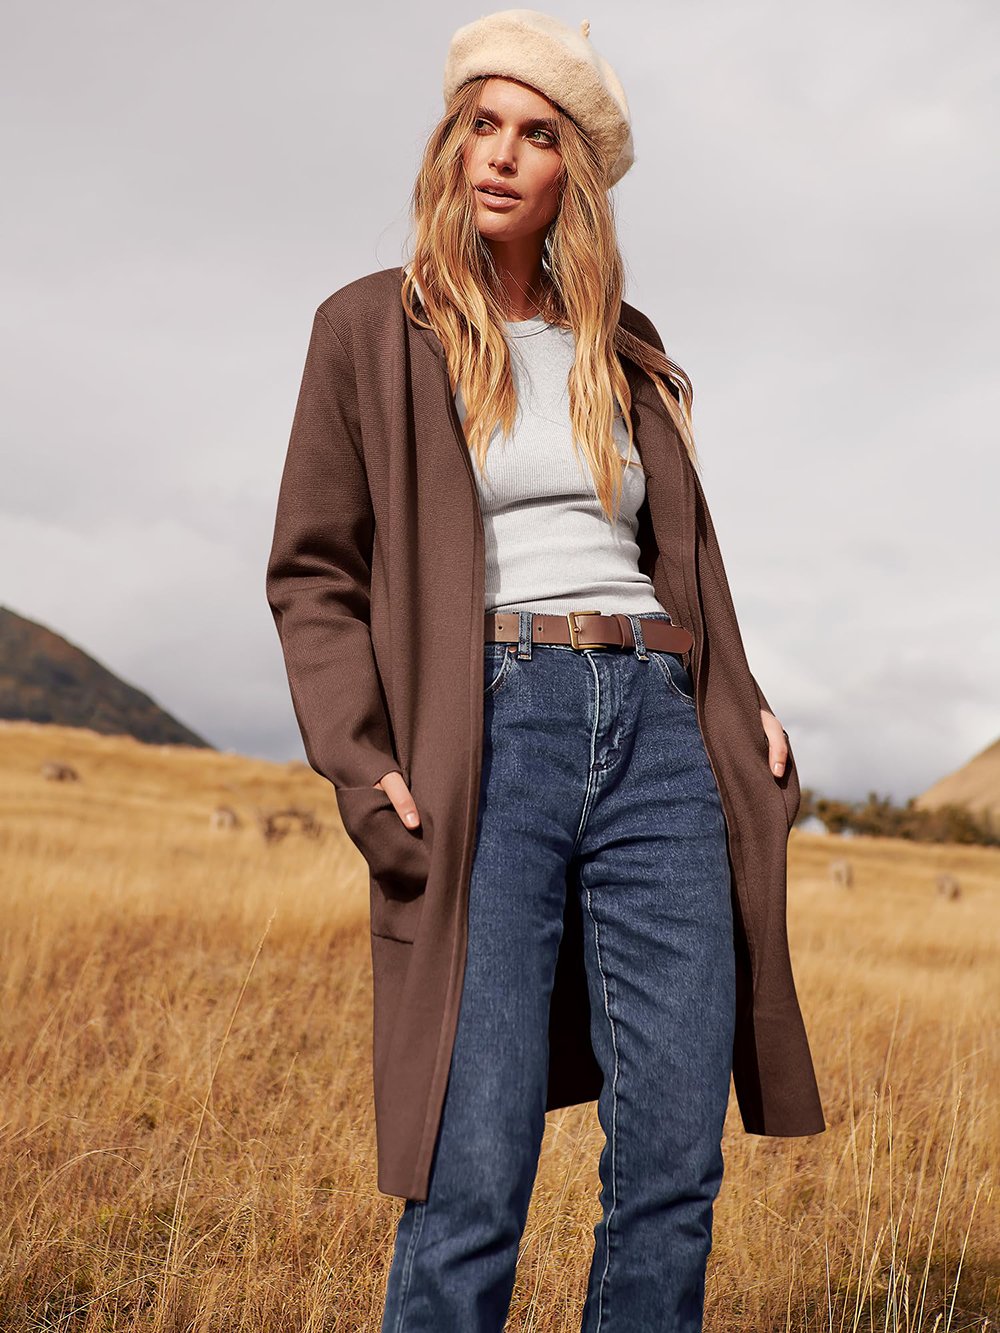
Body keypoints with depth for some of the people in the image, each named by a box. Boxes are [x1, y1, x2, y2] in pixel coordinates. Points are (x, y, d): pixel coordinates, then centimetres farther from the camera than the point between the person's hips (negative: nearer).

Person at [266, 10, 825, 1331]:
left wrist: (747, 704, 10)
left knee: (674, 1161, 1)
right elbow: (314, 573, 4)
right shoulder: (373, 329, 7)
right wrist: (361, 766, -9)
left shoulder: (625, 350, 19)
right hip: (487, 739, -4)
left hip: (658, 737, 4)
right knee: (474, 1181, -8)